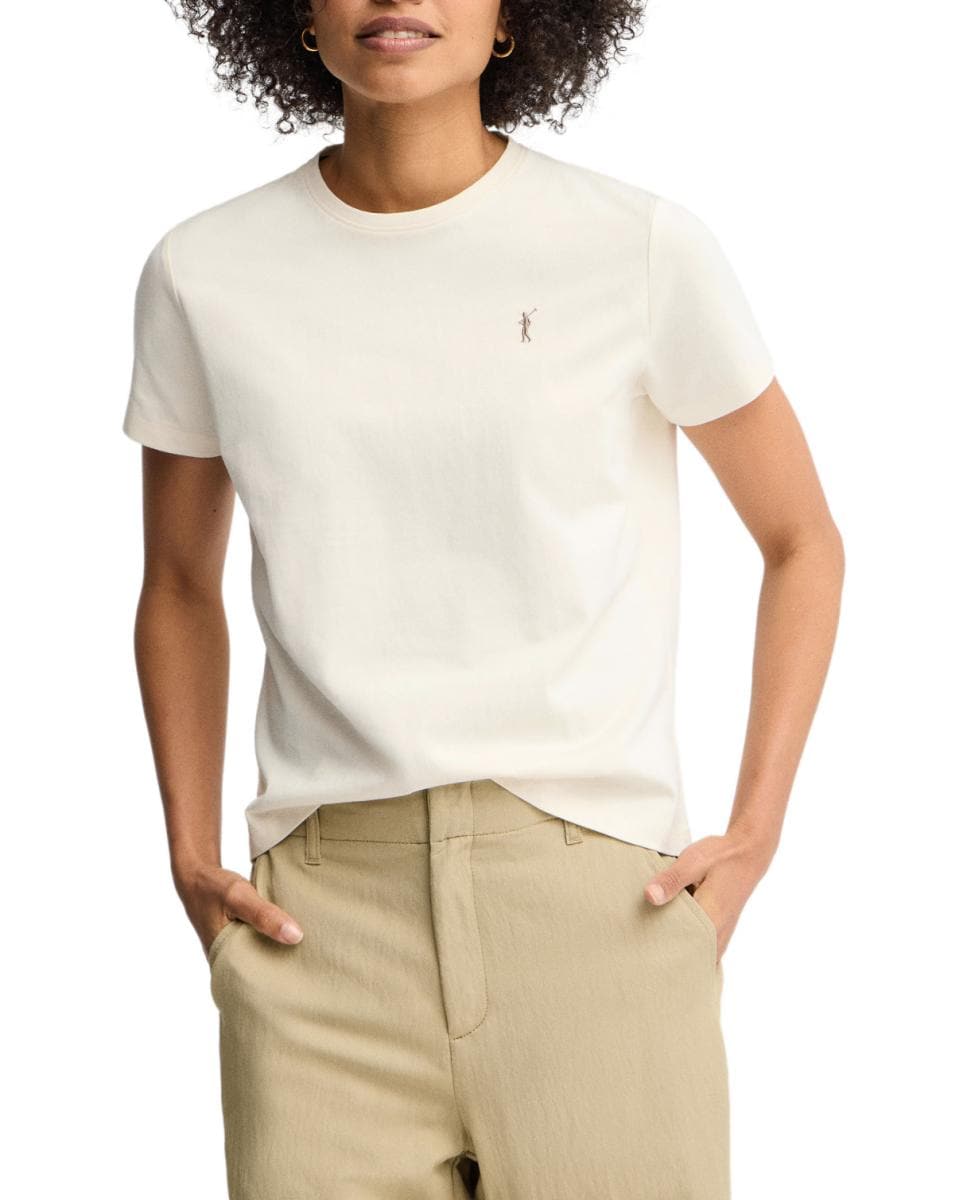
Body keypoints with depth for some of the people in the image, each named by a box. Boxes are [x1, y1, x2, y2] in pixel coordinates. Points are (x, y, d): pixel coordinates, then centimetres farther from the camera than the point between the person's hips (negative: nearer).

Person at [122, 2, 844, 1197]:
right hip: (323, 917, 1)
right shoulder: (204, 274, 5)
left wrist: (752, 838, 1)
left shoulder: (642, 247, -1)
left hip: (602, 896, -1)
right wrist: (191, 858, 7)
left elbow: (801, 540, 9)